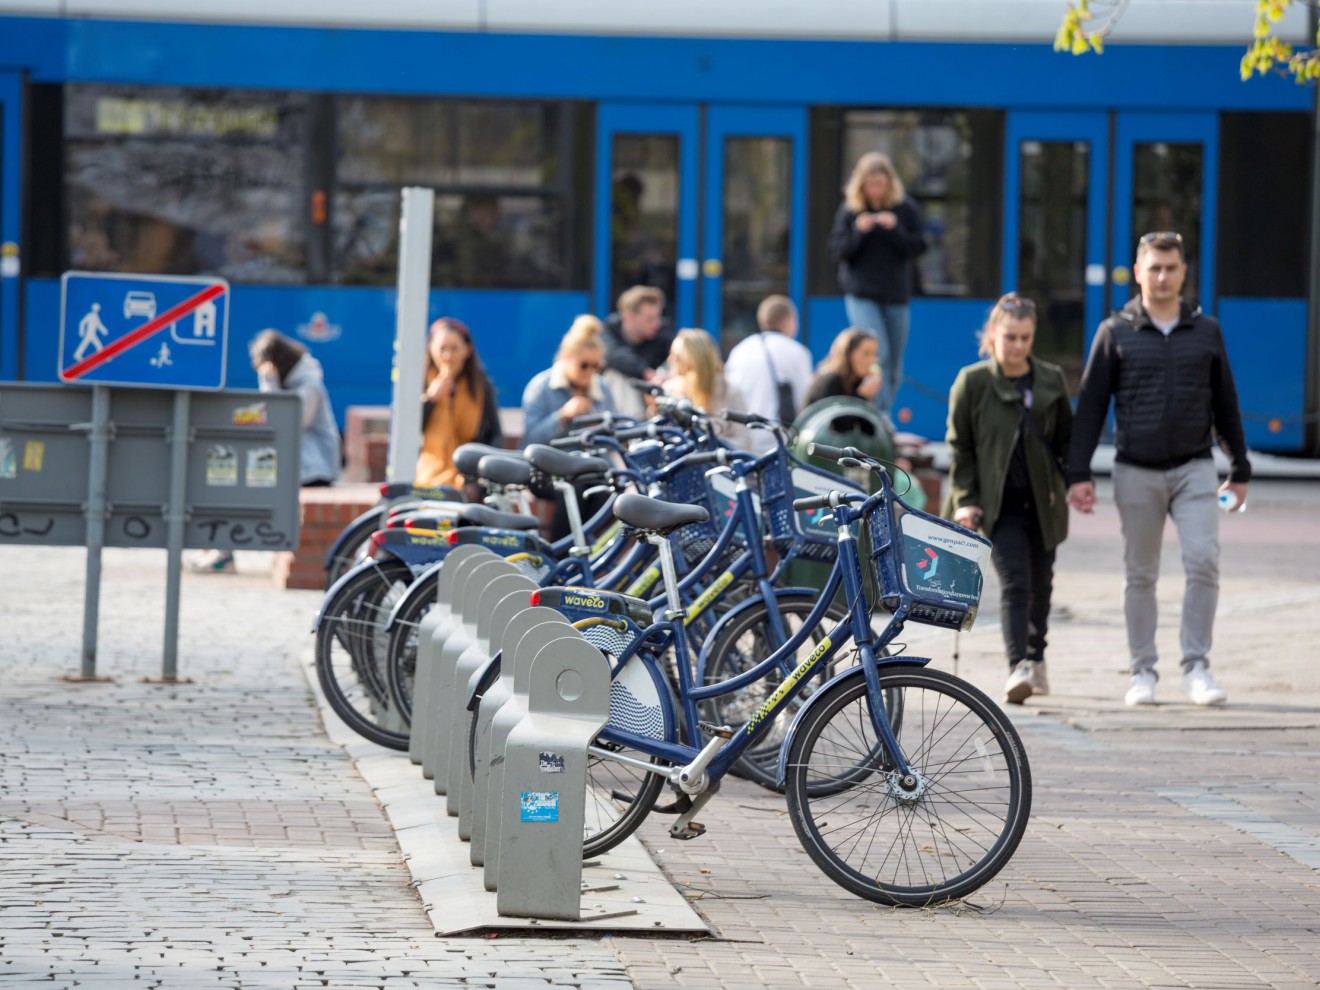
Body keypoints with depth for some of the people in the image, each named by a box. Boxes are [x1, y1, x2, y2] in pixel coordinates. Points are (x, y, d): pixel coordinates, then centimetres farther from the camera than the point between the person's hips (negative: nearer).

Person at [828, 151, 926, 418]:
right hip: (861, 295, -2)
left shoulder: (906, 209, 1)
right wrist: (858, 232, -18)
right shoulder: (849, 210, 0)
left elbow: (918, 248, -4)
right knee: (877, 354, -20)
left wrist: (895, 229, -19)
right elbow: (836, 252, -2)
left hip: (896, 296, 2)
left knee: (893, 366, 8)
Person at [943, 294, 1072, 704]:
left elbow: (1066, 439, 13)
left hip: (1042, 500, 3)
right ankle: (1017, 667, -23)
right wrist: (965, 499, -6)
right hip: (999, 502, -3)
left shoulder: (1051, 380, 5)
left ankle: (1035, 657, 30)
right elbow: (959, 445, 0)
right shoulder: (973, 382, -3)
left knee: (1040, 583, 11)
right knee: (1014, 580, -16)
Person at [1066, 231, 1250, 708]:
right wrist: (1079, 474, -2)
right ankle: (1143, 672, 13)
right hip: (1136, 471, 0)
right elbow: (1090, 405, 3)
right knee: (1140, 575, 5)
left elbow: (1225, 403, 15)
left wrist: (1240, 470, 15)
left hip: (1194, 467, 0)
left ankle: (1196, 668, -6)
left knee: (1204, 561, -13)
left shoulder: (1206, 331, 8)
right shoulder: (1116, 333, 3)